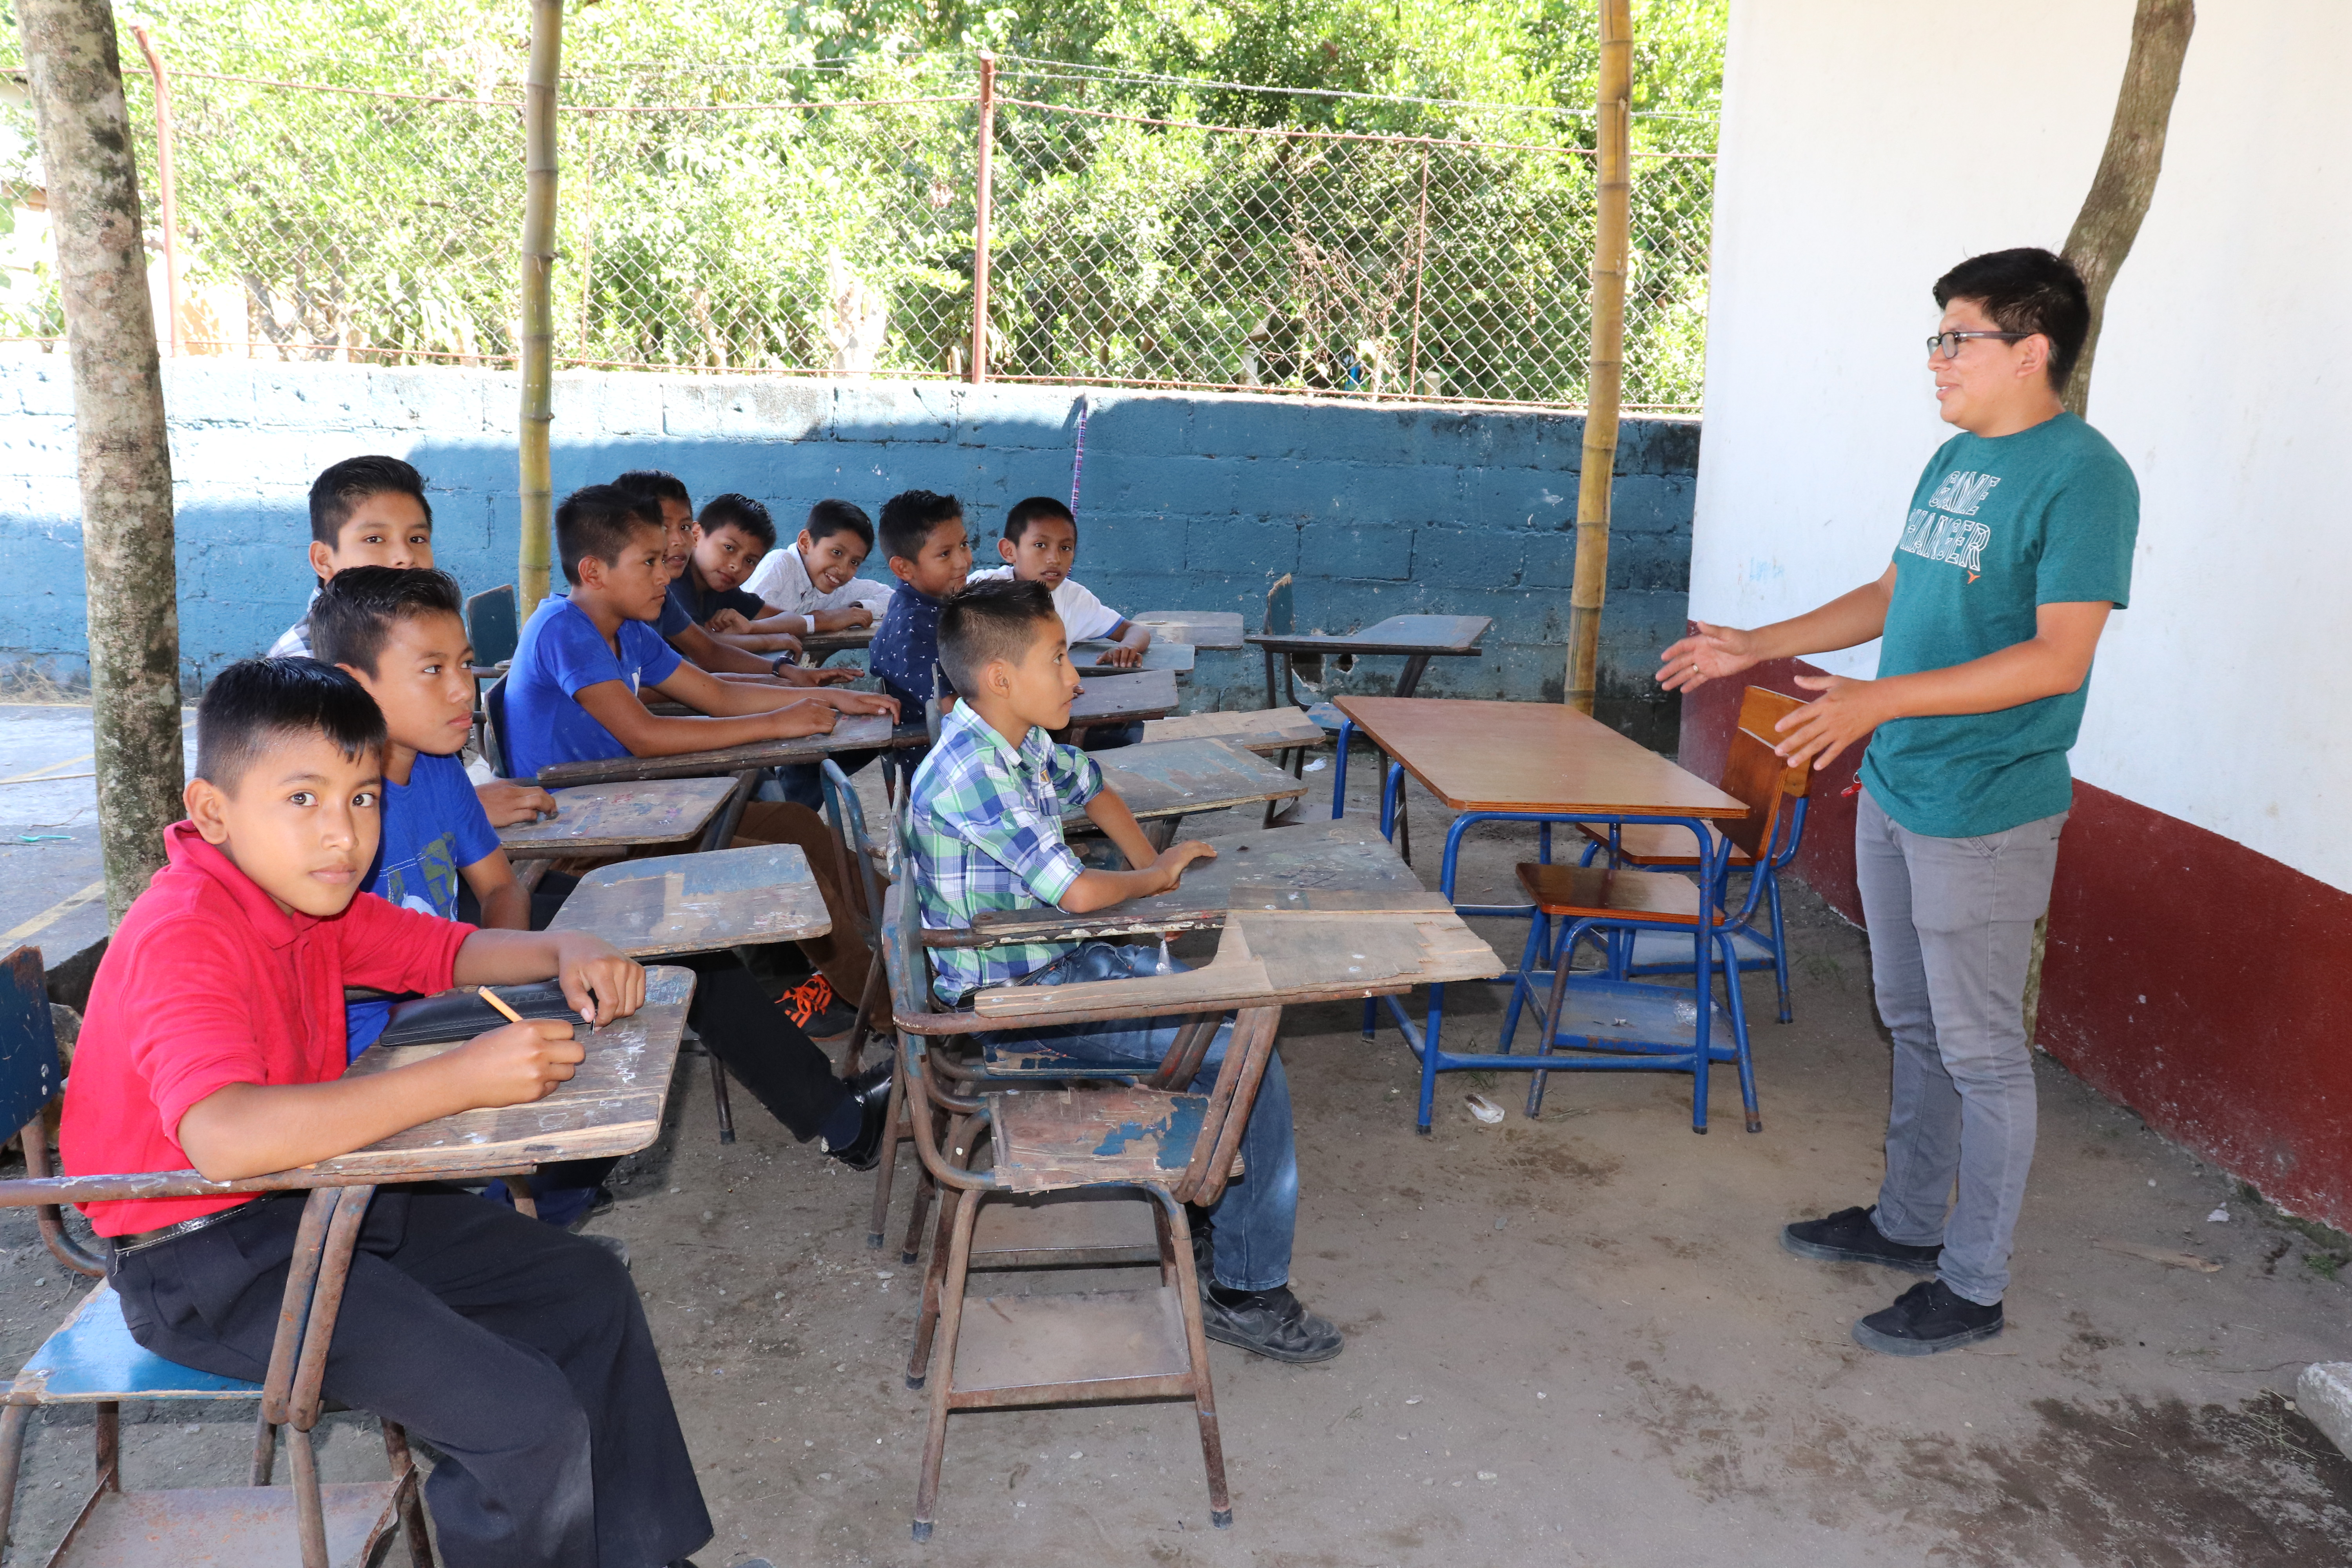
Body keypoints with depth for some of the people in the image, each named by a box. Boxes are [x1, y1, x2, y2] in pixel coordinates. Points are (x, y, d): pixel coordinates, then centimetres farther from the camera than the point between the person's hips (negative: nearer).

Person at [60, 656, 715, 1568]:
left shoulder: (307, 895, 2)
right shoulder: (183, 939, -27)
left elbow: (446, 951, 15)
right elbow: (225, 1137, -44)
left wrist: (564, 952, -6)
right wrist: (464, 1079, -41)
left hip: (319, 1196, 10)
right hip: (206, 1263, -10)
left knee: (590, 1294, 13)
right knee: (527, 1423, -21)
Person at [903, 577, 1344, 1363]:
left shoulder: (1024, 744, 3)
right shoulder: (970, 774, -26)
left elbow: (1092, 788, 25)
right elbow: (1078, 892, -29)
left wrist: (1155, 871, 10)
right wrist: (1157, 877, -9)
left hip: (1061, 958, 10)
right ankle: (1246, 1293, -2)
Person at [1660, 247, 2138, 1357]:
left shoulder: (2081, 476, -16)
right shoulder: (1957, 458, 11)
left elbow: (2060, 658, -23)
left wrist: (1881, 700, -30)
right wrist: (1757, 647, 15)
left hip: (1986, 815, -9)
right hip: (1894, 791, 9)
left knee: (1980, 1048, 3)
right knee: (1914, 1023, 19)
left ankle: (1973, 1285, 17)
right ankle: (1908, 1222, 35)